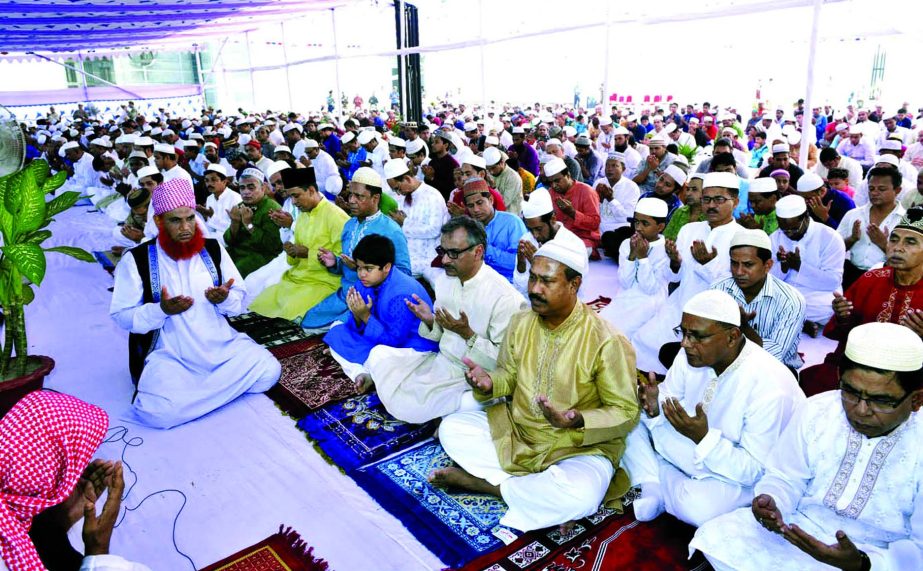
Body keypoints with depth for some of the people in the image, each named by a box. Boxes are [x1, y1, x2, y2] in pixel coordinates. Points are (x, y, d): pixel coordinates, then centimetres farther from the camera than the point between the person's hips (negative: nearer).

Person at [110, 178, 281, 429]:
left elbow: (240, 299, 7)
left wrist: (225, 299, -17)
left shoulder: (213, 249, 6)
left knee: (268, 370, -17)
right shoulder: (136, 259, -3)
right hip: (170, 354, -4)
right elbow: (122, 315, -5)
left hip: (222, 344, 4)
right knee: (158, 412, -29)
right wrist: (162, 310, -23)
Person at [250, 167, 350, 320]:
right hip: (294, 278, 8)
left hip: (323, 283, -8)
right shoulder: (303, 214, 14)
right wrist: (293, 251, 0)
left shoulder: (336, 216, -12)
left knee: (290, 312, -29)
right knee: (259, 305, -7)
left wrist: (309, 253, -14)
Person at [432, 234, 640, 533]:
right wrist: (489, 382, -15)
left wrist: (578, 421, -32)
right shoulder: (521, 323, -3)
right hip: (515, 432, 5)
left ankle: (483, 481, -12)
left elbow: (625, 412, -15)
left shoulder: (607, 341, -21)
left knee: (579, 494, -36)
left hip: (579, 446, -4)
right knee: (451, 427, -9)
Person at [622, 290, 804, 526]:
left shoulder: (770, 387, -30)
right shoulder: (692, 355, -13)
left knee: (696, 505, -35)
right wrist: (655, 407, -24)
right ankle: (652, 490, -12)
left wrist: (703, 437, -38)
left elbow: (755, 469, -25)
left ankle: (658, 476, -4)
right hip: (690, 451, 6)